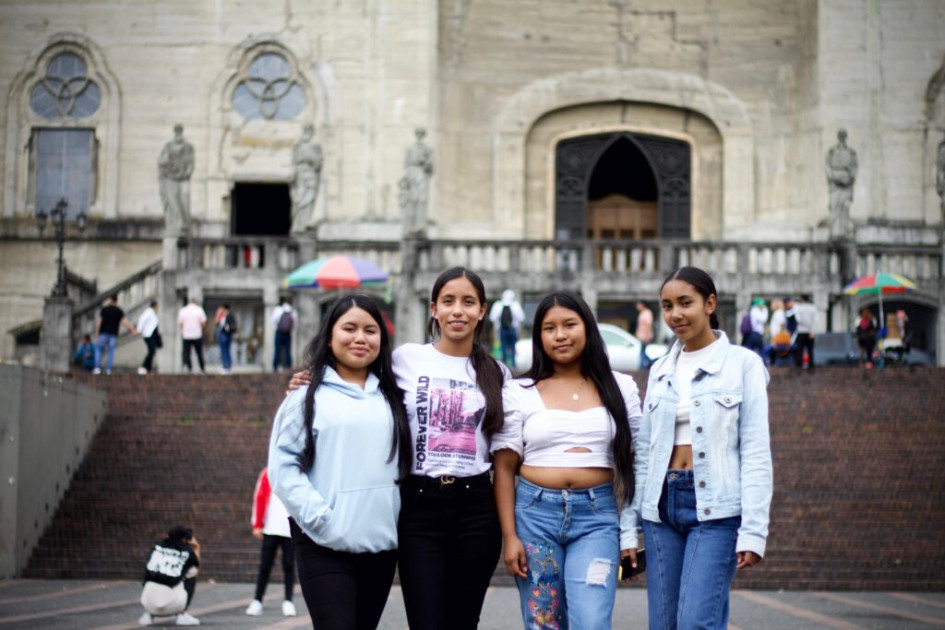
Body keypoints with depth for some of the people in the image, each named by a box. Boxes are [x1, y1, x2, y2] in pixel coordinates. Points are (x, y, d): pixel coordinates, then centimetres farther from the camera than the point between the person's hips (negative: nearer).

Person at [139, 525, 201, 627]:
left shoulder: (157, 547, 14)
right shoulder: (187, 551, 7)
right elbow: (196, 566, 25)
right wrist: (197, 549, 33)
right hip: (172, 605, -3)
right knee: (191, 572, 21)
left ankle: (148, 614, 17)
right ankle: (182, 615, 11)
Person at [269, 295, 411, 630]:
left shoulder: (391, 397, 14)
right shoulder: (308, 394, 0)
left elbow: (407, 461, 15)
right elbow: (282, 466, -5)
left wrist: (404, 518, 1)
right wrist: (319, 517, -14)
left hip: (381, 542, 5)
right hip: (326, 544, -5)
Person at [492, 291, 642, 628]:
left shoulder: (620, 388, 8)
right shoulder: (520, 392, 5)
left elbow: (633, 462, 10)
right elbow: (504, 468, 4)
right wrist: (509, 537, -3)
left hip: (597, 516, 0)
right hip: (534, 514, 0)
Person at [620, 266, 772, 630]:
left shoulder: (743, 364, 0)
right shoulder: (660, 371, 14)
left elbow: (756, 453, -4)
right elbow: (643, 453, 15)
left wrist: (753, 530, -11)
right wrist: (628, 525, 10)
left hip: (716, 508, -5)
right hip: (661, 505, 5)